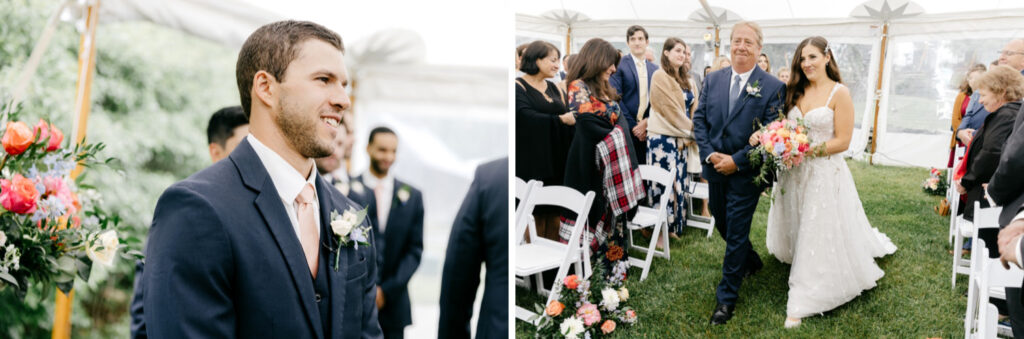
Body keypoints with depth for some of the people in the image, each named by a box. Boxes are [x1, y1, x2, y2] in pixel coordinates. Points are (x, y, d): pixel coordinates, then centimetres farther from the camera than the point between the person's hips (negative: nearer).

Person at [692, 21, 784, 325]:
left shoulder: (773, 87, -10)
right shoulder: (713, 79, 3)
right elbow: (699, 119, 4)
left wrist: (736, 161, -17)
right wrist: (709, 154, -10)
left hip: (746, 172, -5)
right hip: (715, 169, 5)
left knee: (736, 232, 1)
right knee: (722, 224, 20)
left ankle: (726, 297, 14)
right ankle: (751, 262, 48)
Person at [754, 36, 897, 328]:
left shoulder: (839, 93, -8)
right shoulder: (796, 92, 8)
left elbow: (842, 141, -11)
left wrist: (808, 149, -21)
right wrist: (764, 135, -11)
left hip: (824, 173, -5)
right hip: (794, 172, 6)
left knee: (818, 238, 1)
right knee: (796, 233, 15)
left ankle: (803, 303, 7)